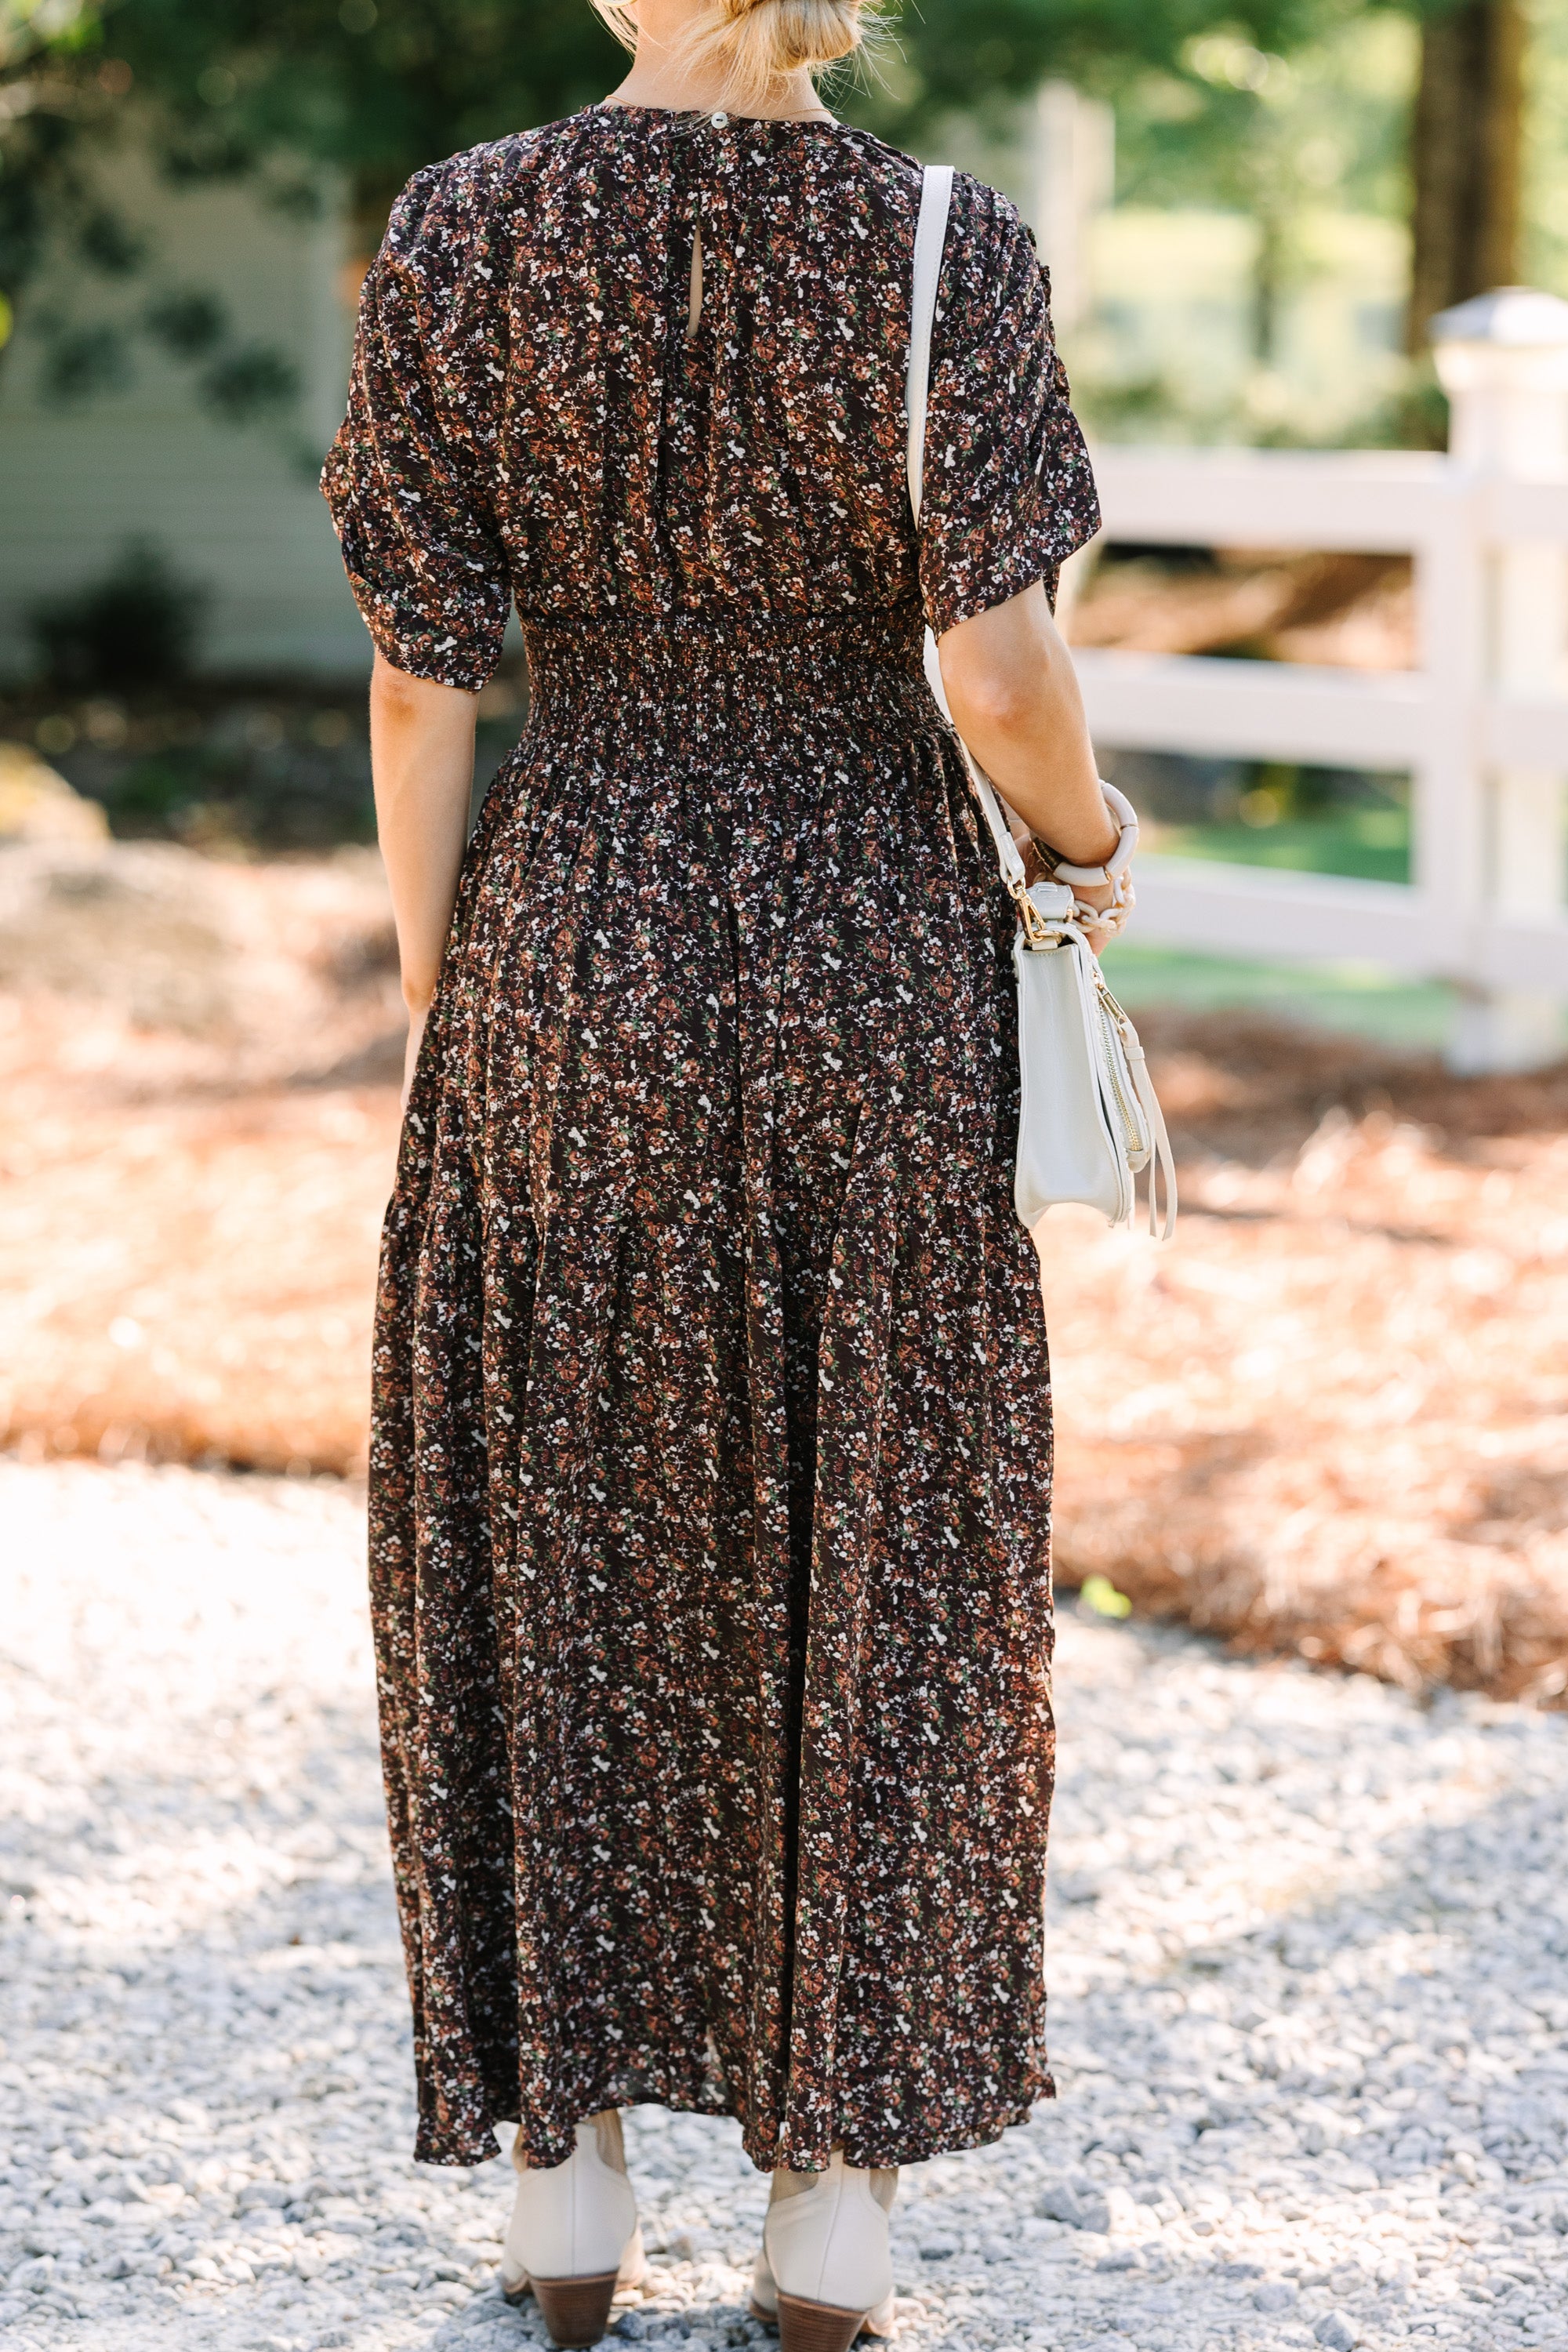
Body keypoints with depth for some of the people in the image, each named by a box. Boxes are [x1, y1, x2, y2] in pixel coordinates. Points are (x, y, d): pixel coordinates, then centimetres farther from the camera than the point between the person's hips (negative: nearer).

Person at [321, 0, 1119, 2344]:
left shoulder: (460, 237, -6)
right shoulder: (951, 251, -9)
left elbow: (421, 680, -5)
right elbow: (999, 671, -16)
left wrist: (430, 1019, 5)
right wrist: (1083, 823, 6)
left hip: (574, 962, 1)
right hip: (880, 963, -1)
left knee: (552, 1552, 14)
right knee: (868, 1561, 11)